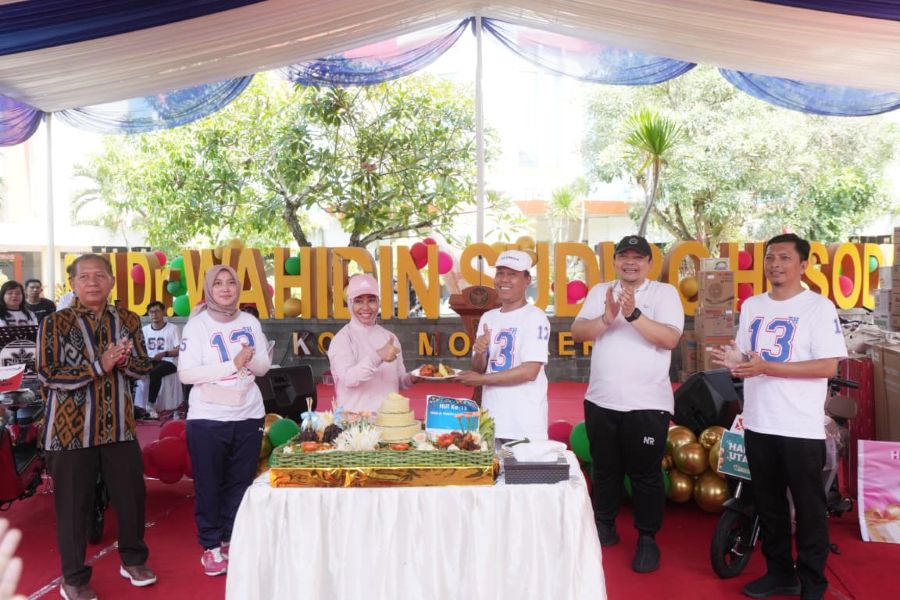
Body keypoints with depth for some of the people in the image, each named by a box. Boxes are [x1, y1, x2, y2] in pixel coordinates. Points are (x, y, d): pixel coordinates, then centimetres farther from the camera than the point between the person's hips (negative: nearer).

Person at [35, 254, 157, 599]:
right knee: (74, 505, 6)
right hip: (71, 429, -3)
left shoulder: (128, 321, 4)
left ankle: (133, 560, 32)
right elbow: (47, 375, -13)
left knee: (132, 495, 11)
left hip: (119, 427, 3)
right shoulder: (55, 323, -6)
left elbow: (144, 368, 7)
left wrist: (125, 361, -15)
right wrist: (99, 366, -20)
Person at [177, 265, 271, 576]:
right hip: (208, 417, -3)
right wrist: (232, 364, -22)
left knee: (240, 482, 10)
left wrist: (251, 360, -16)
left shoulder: (250, 322, 4)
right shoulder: (196, 325, -7)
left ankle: (231, 539, 25)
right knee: (209, 484, 6)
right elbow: (186, 373, -15)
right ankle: (211, 545, 20)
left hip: (249, 414, 3)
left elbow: (264, 367, 7)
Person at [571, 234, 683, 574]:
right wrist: (606, 319, -21)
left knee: (645, 473, 5)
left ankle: (647, 538, 19)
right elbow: (577, 333, -3)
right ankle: (604, 527, 33)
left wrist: (633, 314, -27)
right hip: (601, 401, 4)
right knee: (605, 469, 16)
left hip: (648, 404, -3)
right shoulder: (600, 292, 7)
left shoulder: (665, 293, -2)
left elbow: (671, 338, -15)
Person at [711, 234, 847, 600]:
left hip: (801, 428, -5)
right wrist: (735, 360, -8)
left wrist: (766, 367, -22)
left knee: (808, 507, 5)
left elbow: (827, 366, -14)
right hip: (758, 423, 6)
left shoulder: (819, 307, -7)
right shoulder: (751, 306, 10)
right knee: (767, 504, 15)